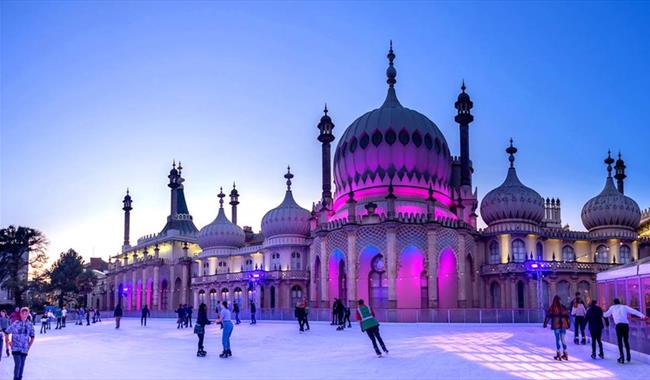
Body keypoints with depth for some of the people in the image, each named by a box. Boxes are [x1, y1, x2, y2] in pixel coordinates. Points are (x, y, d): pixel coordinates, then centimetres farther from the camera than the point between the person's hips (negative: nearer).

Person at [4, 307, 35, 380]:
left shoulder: (30, 325, 2)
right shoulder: (16, 324, -6)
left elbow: (32, 337, 14)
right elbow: (7, 333, 2)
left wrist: (29, 345, 8)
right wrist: (8, 342, 2)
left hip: (24, 349, 3)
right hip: (16, 348, -3)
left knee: (22, 365, 9)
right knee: (18, 364, -14)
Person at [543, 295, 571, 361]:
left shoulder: (552, 308, -4)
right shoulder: (563, 307, 5)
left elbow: (548, 316, -5)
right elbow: (567, 315, 10)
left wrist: (545, 323, 0)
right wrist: (568, 323, 20)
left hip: (556, 326, -3)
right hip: (563, 325, 3)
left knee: (557, 339, 1)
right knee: (563, 339, 11)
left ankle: (558, 353, -1)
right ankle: (565, 353, 12)